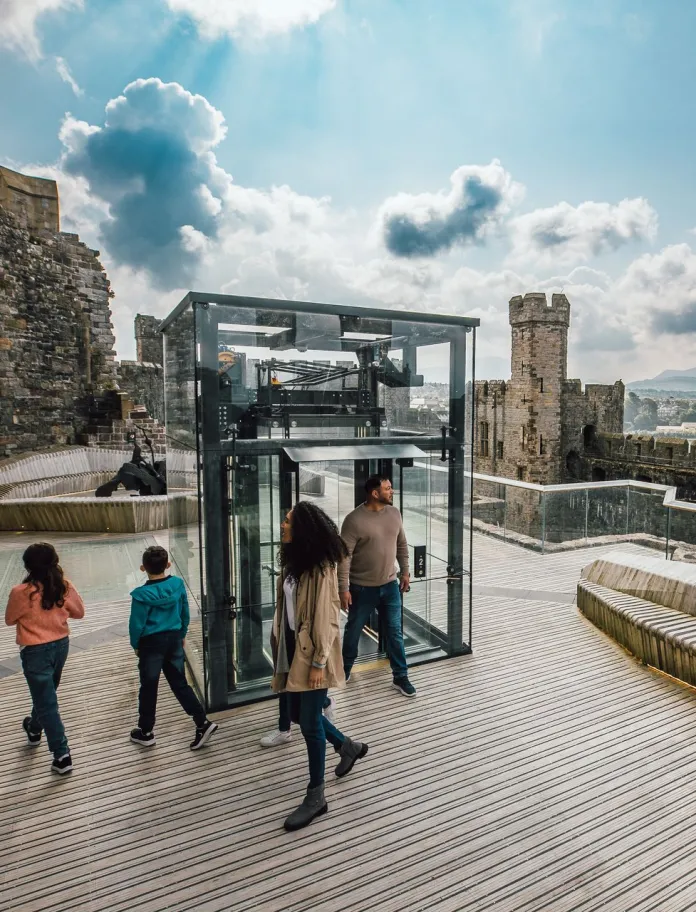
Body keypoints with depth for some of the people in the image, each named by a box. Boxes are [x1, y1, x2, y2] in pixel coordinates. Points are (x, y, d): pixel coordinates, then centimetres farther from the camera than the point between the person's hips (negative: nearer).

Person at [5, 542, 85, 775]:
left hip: (35, 651, -5)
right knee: (44, 694, 29)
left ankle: (62, 756, 10)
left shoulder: (21, 592, -22)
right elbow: (79, 612, 2)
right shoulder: (65, 587, -11)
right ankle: (34, 730, 54)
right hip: (61, 645, 5)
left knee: (47, 703, 6)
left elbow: (10, 620, -3)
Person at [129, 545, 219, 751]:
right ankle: (203, 723, 8)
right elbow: (185, 613, 4)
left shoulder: (142, 594, -19)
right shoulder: (178, 584, -6)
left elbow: (137, 624, -12)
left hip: (152, 643, -4)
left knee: (149, 687, 13)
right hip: (174, 639, 4)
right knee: (180, 683, 12)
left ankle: (145, 732, 28)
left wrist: (135, 645, 6)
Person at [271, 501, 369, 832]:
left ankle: (316, 796, 25)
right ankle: (348, 746, 43)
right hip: (292, 649, 8)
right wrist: (279, 646, 14)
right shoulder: (292, 561, 3)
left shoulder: (321, 568, -21)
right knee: (297, 714, 20)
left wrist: (319, 662, -18)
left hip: (311, 654, -8)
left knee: (310, 723, 4)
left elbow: (327, 618, -20)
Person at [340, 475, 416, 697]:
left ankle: (400, 676, 26)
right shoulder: (354, 520, -20)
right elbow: (344, 556, -18)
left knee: (395, 632, 10)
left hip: (390, 585, 4)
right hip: (362, 588, -4)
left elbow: (402, 545, 11)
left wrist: (405, 572, 11)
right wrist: (344, 588, -18)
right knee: (353, 631, 16)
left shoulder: (394, 513, -1)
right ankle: (345, 668, 39)